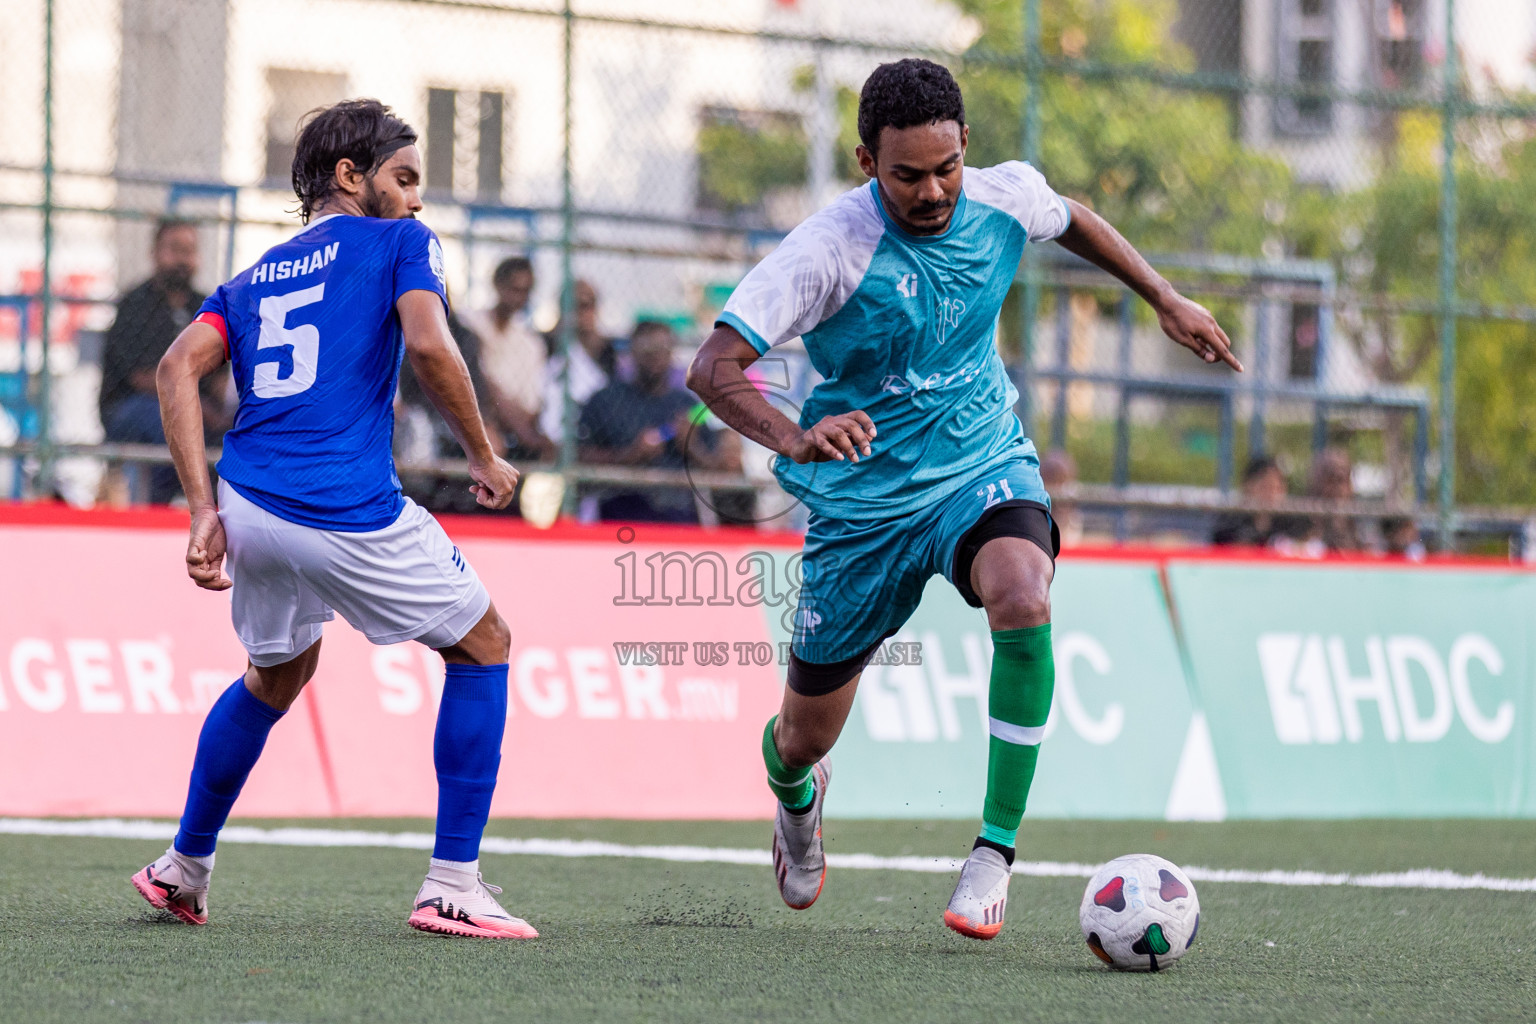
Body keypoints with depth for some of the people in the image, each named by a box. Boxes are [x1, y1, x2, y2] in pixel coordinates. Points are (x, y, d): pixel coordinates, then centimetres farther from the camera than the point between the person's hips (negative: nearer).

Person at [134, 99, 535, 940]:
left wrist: (206, 513, 3)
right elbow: (429, 346, -11)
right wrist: (484, 458, 1)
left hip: (250, 507, 6)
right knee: (483, 649, 12)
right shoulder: (398, 243, 7)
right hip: (351, 515, -6)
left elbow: (179, 370, 7)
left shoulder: (252, 279, 22)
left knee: (277, 675, 32)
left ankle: (183, 869, 35)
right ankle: (451, 886, 5)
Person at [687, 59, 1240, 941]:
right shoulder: (831, 248, -23)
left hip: (984, 463, 2)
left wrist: (1166, 298, 17)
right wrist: (792, 438, -48)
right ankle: (797, 795, 52)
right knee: (804, 739, 9)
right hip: (864, 497, -2)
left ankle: (995, 851, -21)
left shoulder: (1004, 200, -9)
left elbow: (1071, 218, 18)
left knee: (1025, 606, -34)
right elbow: (713, 366, -31)